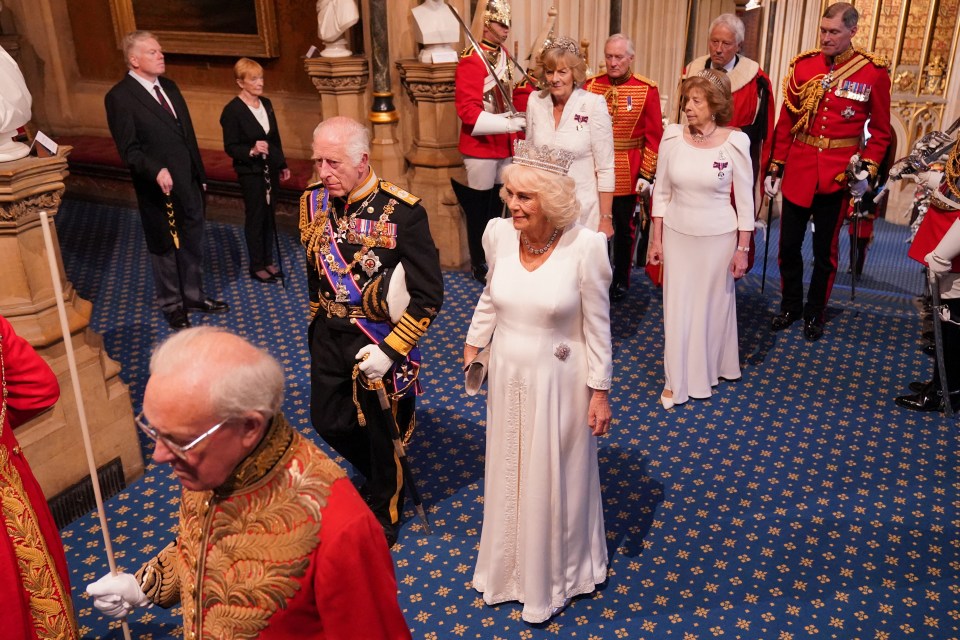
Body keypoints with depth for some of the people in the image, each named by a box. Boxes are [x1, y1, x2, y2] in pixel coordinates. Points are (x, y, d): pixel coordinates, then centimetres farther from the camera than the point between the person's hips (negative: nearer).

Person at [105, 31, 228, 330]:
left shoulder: (168, 86, 9)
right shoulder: (119, 97, -14)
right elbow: (129, 149, -18)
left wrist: (200, 174, 14)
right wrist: (156, 171, -34)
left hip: (189, 184, 7)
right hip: (160, 189, -6)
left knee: (193, 245, 19)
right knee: (165, 249, 11)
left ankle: (194, 296, 37)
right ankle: (172, 306, 28)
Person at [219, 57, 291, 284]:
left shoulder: (266, 104, 7)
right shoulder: (232, 110, -13)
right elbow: (230, 147, -13)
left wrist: (282, 165, 16)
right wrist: (251, 151, -29)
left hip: (270, 169, 6)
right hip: (250, 172, -6)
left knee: (269, 214, 12)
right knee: (255, 217, 2)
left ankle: (268, 260, 25)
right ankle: (256, 266, 14)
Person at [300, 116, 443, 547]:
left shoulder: (403, 212, -22)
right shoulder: (313, 202, -5)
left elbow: (428, 295, -18)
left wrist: (389, 350, -22)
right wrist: (321, 325, 10)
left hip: (379, 343, -5)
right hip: (329, 338, 5)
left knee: (382, 435, 14)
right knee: (328, 421, 19)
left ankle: (383, 513, 42)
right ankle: (379, 476, 50)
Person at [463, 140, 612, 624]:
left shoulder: (585, 245, -23)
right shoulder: (498, 232, -11)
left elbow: (597, 326, -13)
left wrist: (600, 392, -9)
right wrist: (474, 344, 13)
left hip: (559, 381, -4)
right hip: (507, 375, 4)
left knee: (555, 478, 16)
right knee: (507, 472, 22)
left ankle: (555, 576, 42)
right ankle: (508, 566, 48)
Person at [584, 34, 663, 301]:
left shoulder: (647, 90, -6)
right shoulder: (590, 85, 0)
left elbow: (654, 136, -5)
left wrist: (647, 175, -8)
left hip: (627, 174, -1)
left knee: (624, 226, 12)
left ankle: (621, 279, 28)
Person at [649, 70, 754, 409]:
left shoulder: (735, 142, -12)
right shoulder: (672, 136, -6)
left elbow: (745, 200, -5)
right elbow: (661, 191, 2)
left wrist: (743, 249, -5)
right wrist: (656, 238, 4)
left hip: (717, 236, -2)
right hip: (677, 233, 2)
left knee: (712, 303, 12)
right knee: (677, 305, 8)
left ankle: (708, 370, 33)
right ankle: (676, 381, 21)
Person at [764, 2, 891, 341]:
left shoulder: (874, 72, -4)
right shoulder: (803, 65, 1)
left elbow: (881, 130, 1)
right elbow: (785, 122, 5)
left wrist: (868, 171, -10)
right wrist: (775, 168, 4)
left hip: (838, 175, -2)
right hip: (797, 171, 2)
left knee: (825, 250, 10)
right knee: (788, 244, 8)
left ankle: (815, 313, 26)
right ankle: (791, 305, 28)